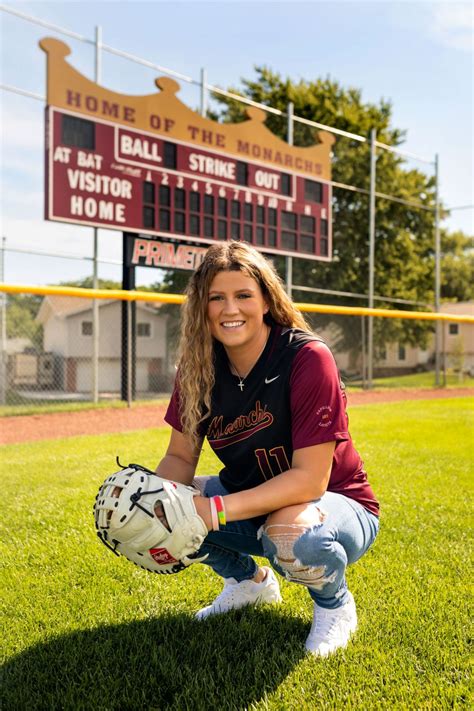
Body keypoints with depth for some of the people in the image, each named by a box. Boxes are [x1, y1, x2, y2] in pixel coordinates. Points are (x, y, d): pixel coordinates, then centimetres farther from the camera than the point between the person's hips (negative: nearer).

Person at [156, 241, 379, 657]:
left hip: (338, 504, -5)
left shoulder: (308, 358, -25)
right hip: (253, 503, 6)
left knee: (292, 534, -38)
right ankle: (250, 580, 15)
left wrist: (218, 510, -35)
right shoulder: (199, 369, -8)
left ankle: (335, 603, 0)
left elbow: (310, 478, -28)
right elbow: (180, 457, -3)